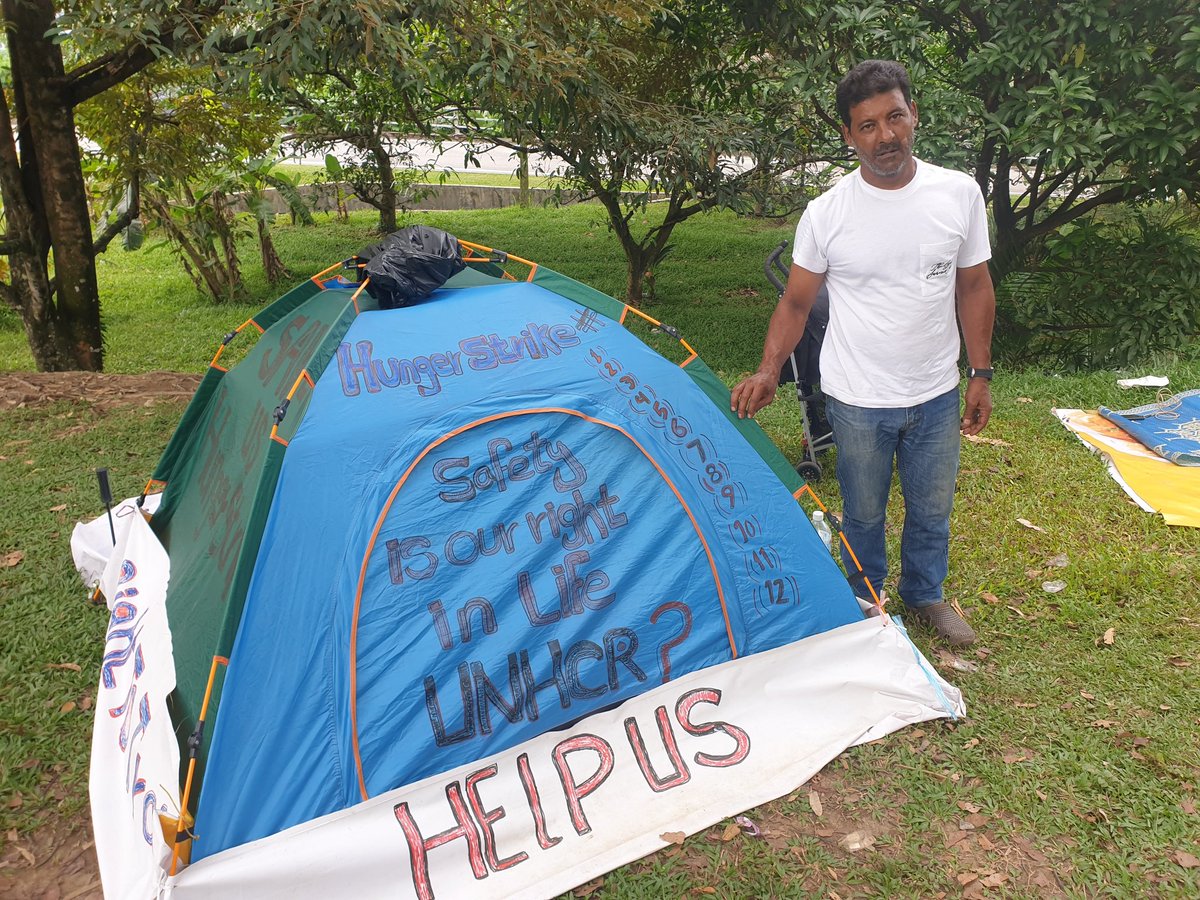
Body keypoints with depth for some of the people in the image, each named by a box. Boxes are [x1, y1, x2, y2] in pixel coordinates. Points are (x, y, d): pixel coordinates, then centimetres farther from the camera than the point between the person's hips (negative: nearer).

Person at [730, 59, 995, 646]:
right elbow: (796, 303, -3)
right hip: (858, 400, -2)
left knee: (932, 509, 19)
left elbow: (974, 289, 4)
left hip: (936, 396, 2)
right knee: (863, 514, 15)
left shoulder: (959, 194, -6)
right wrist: (767, 371, -16)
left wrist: (981, 374, 4)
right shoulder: (826, 213, -12)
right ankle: (864, 602, 40)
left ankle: (925, 596, 45)